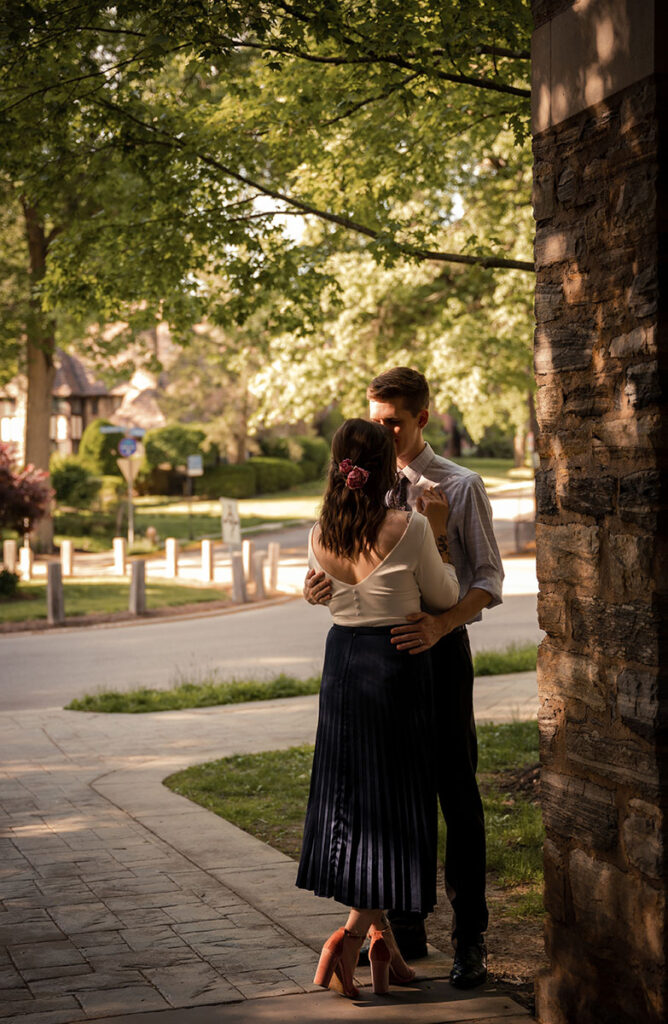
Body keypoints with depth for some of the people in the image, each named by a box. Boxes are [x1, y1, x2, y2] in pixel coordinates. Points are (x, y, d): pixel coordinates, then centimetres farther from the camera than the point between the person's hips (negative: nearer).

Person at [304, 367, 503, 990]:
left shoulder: (459, 487, -5)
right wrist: (321, 590, -11)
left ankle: (470, 939, 10)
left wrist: (440, 624, -27)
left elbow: (488, 579, -9)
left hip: (440, 650, -4)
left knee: (457, 795, 1)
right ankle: (404, 928, 25)